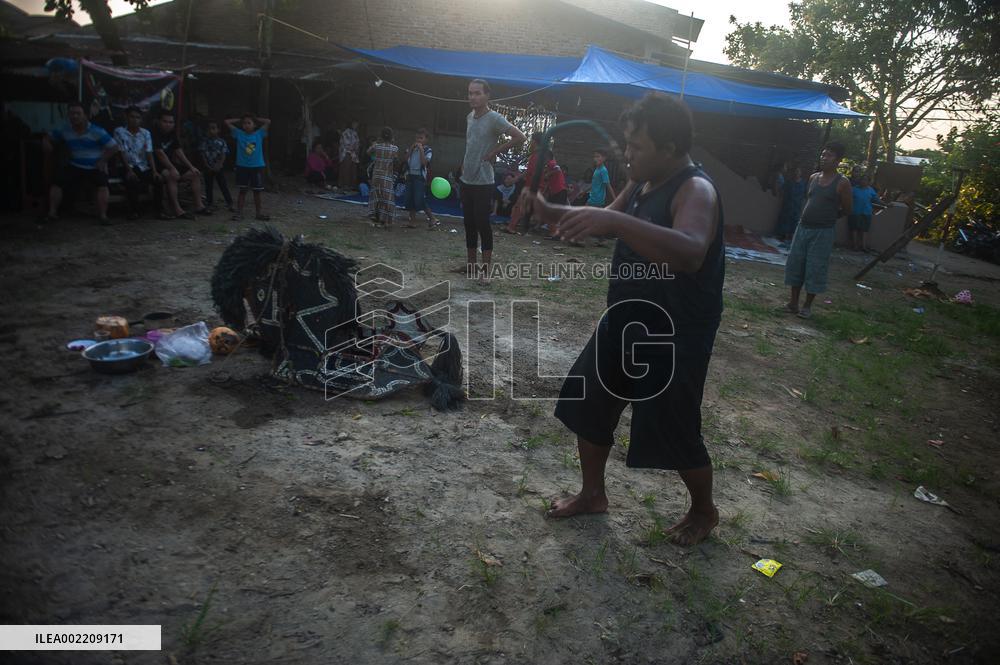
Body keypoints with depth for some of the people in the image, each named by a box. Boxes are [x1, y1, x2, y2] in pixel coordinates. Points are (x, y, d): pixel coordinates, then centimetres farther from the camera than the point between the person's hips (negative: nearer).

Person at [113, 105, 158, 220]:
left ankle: (159, 208, -6)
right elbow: (122, 153, -8)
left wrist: (154, 171, -15)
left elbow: (149, 154, -1)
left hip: (144, 166, 3)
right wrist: (129, 170, -20)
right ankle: (134, 210, -15)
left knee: (159, 179, -24)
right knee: (132, 180, -34)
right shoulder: (119, 132, -1)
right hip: (129, 166, -3)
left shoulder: (146, 133, 7)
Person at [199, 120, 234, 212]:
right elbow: (203, 154, 0)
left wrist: (220, 165, -15)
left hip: (218, 167, -1)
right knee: (209, 186, 8)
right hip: (208, 168, 1)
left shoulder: (221, 141, 2)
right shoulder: (205, 141, 3)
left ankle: (229, 204, -6)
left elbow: (223, 155, -3)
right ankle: (209, 204, 16)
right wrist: (207, 166, -10)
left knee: (223, 185, -3)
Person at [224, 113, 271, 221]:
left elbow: (268, 121, -2)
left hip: (257, 166, 0)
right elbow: (227, 122, 1)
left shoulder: (259, 134, 1)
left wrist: (256, 119, 6)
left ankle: (258, 213, 16)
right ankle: (239, 212, 8)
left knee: (257, 191, 7)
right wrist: (240, 119, 7)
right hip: (242, 166, 0)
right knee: (242, 190, 5)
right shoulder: (239, 134, 1)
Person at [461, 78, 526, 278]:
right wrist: (465, 163, 13)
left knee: (483, 224, -5)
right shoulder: (469, 117, 10)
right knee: (469, 224, 12)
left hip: (483, 182, -7)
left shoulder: (494, 119, -12)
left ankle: (486, 270, 3)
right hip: (466, 180, 7)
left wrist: (494, 152, -12)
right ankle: (470, 265, 23)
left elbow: (520, 137, -17)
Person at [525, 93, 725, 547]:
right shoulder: (641, 184, 5)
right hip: (624, 323, 9)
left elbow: (690, 253, -43)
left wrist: (614, 220, -52)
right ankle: (593, 494, 34)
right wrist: (549, 212, 2)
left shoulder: (695, 190, -23)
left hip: (675, 338, -9)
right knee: (588, 404, 14)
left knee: (674, 432, 4)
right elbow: (605, 226, 19)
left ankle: (704, 511, 32)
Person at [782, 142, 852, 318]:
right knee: (795, 264, 6)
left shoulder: (842, 183, -7)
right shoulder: (813, 177, 8)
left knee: (815, 268, 0)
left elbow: (847, 209, -1)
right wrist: (807, 215, 8)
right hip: (803, 227, 5)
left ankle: (807, 305, 11)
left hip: (823, 232, -5)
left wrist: (829, 216, 7)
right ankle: (793, 302, 17)